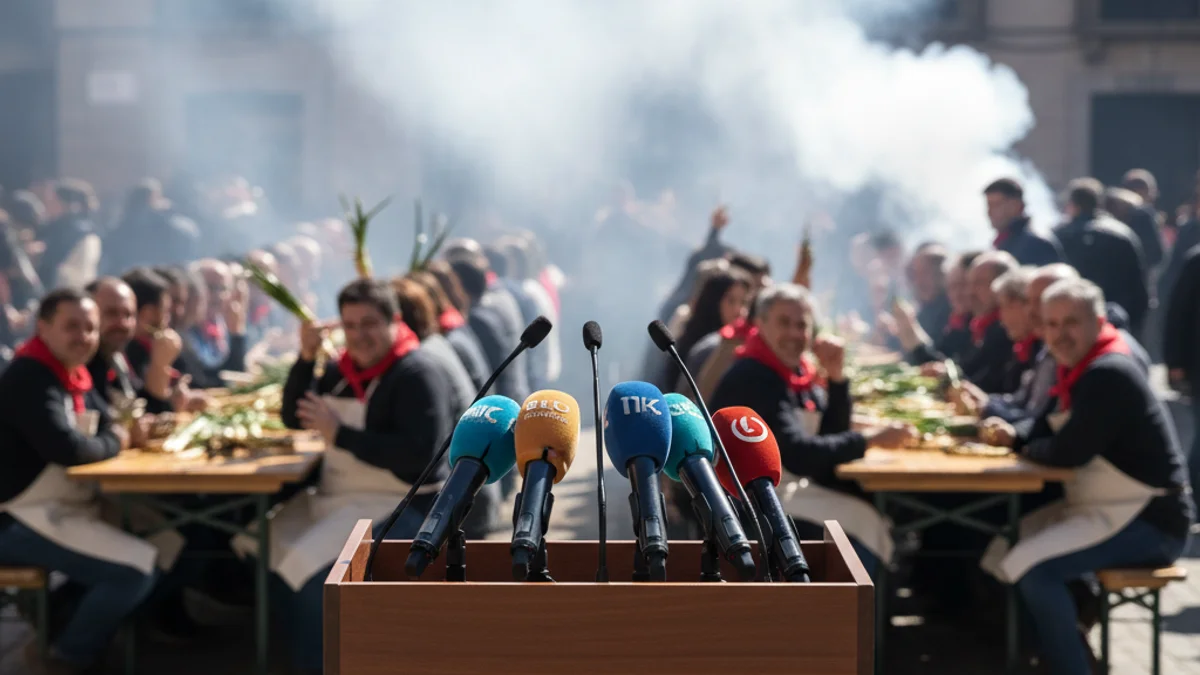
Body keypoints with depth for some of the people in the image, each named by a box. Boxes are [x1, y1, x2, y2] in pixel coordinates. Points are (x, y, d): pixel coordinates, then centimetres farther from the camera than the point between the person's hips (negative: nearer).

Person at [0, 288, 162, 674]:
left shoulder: (73, 374, 11)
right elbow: (67, 449, -31)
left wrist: (136, 430, -8)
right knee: (140, 567, -19)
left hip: (66, 507, 10)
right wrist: (118, 441, -10)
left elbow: (107, 428, 17)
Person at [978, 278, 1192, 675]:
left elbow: (1068, 453, -25)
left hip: (1147, 521, -11)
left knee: (1029, 567, -25)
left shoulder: (1108, 374, -20)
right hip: (1104, 509, 11)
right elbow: (1044, 428, 20)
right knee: (1000, 550, 13)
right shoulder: (1081, 369, 11)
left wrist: (1025, 450, -4)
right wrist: (1010, 434, -2)